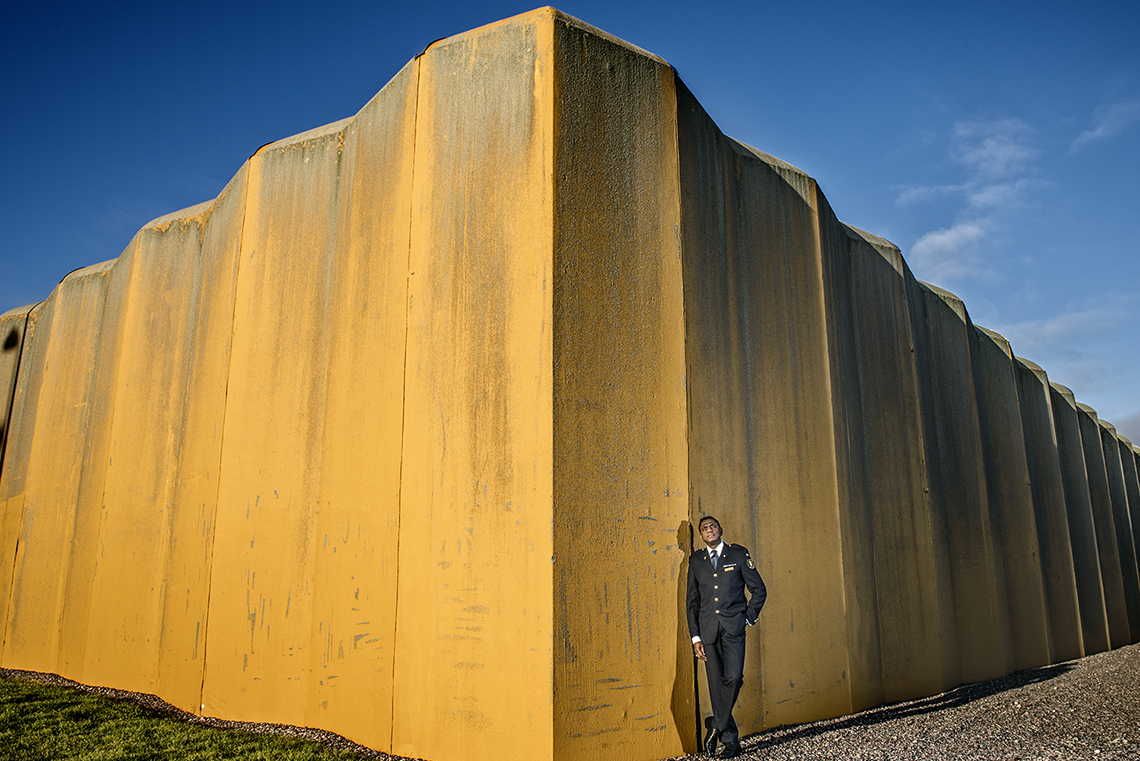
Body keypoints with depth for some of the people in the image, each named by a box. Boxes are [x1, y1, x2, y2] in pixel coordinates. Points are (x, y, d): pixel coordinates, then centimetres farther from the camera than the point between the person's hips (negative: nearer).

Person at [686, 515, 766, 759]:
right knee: (716, 684, 2)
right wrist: (695, 636, 5)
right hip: (708, 629, 2)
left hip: (733, 627, -2)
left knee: (733, 677, -18)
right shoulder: (695, 560, 10)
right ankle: (730, 741, 14)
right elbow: (692, 601, 11)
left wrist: (748, 618, 1)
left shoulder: (738, 554, 5)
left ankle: (716, 725, 1)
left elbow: (759, 590, 9)